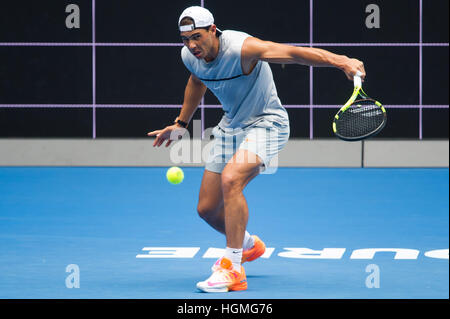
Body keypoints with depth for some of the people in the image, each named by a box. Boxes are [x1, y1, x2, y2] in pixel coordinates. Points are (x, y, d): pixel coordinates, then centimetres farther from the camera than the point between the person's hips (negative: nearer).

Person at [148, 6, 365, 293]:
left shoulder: (241, 48, -30)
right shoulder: (190, 57, -7)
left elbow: (293, 53, -41)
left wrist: (342, 62, -55)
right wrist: (180, 124, 28)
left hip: (266, 122, -8)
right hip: (231, 127, 8)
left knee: (231, 178, -34)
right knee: (207, 208, 8)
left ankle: (233, 269, -28)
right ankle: (249, 245, 42)